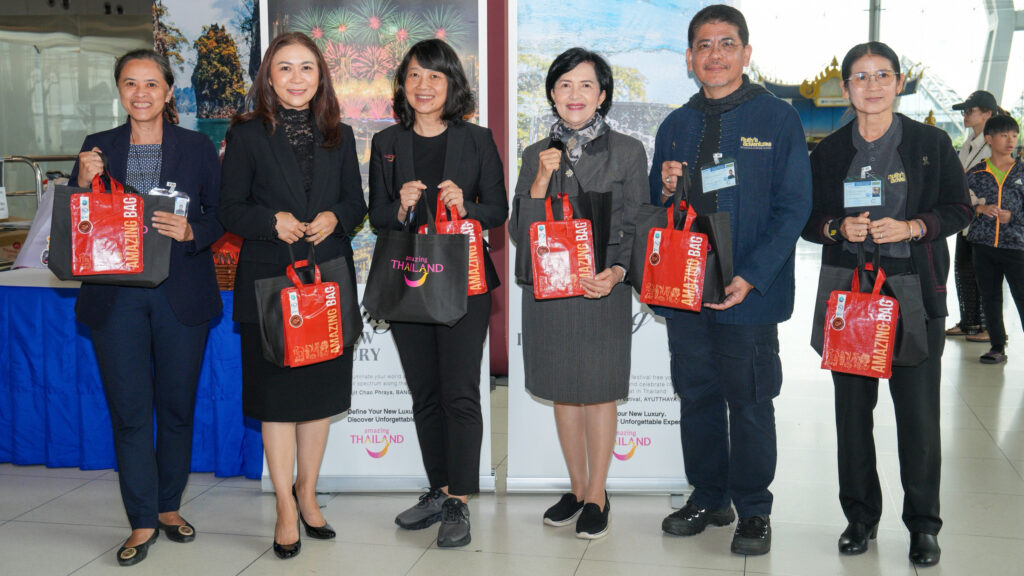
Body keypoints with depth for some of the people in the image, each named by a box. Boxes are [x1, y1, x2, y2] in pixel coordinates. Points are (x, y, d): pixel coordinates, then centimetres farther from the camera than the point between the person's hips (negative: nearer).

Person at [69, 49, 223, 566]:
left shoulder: (197, 147, 4)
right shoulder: (98, 147, 8)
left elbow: (221, 213, 4)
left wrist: (191, 231, -16)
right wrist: (84, 184, -12)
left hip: (181, 295, 0)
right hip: (115, 296, 1)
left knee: (177, 405, 8)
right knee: (129, 410, 1)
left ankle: (168, 507, 26)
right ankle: (143, 521, 12)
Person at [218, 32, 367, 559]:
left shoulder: (339, 136, 9)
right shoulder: (247, 135, 0)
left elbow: (356, 204, 10)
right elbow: (230, 210, -2)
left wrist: (335, 217, -11)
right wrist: (273, 220, -20)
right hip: (269, 280, -3)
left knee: (320, 392, 11)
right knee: (277, 395, 1)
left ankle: (307, 492, 27)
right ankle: (286, 507, 13)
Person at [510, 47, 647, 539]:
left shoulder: (627, 152, -1)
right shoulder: (536, 156, 7)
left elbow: (638, 229, 0)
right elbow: (520, 233, 3)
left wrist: (616, 273, -18)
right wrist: (541, 181, -11)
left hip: (603, 290, -3)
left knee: (599, 392, 5)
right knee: (563, 392, 12)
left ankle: (597, 496, 20)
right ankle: (576, 487, 29)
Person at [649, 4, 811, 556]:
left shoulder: (778, 118, -3)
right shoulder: (675, 126, 10)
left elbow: (793, 206, -8)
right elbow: (656, 212, 16)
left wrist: (751, 277, -16)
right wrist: (665, 189, -8)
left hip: (749, 293, -4)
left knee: (750, 403, 5)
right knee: (696, 397, 13)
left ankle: (753, 510, 20)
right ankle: (708, 497, 29)